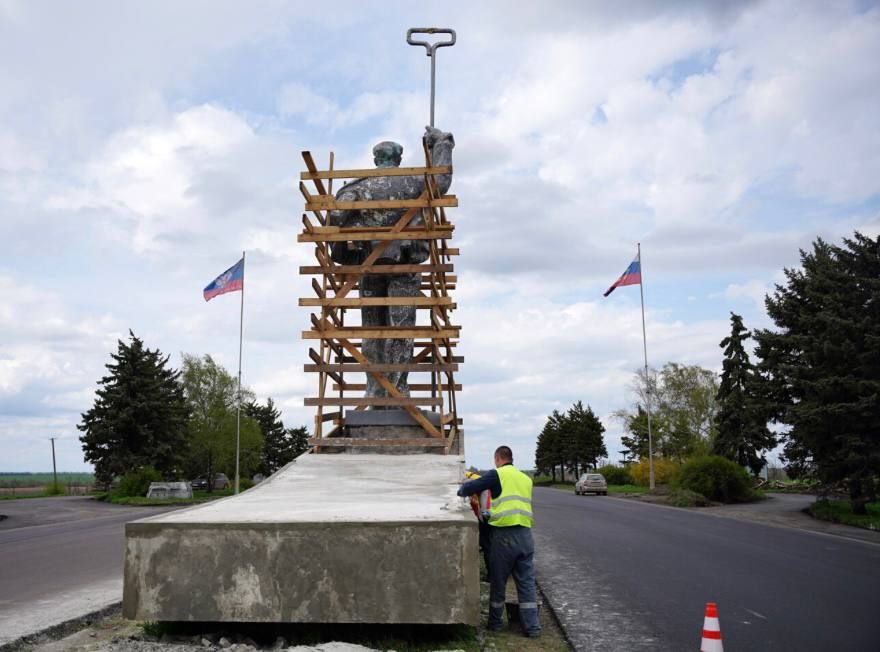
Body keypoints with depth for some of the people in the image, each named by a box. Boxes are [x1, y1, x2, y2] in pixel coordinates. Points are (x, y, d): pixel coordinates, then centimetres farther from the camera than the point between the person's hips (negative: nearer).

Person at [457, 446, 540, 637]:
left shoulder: (498, 474, -3)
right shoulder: (526, 479, 15)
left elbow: (468, 489, -4)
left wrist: (461, 490, 18)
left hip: (504, 535, -4)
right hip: (525, 535, 5)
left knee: (498, 582, 10)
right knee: (527, 582, 9)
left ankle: (494, 622, 22)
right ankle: (532, 626, 9)